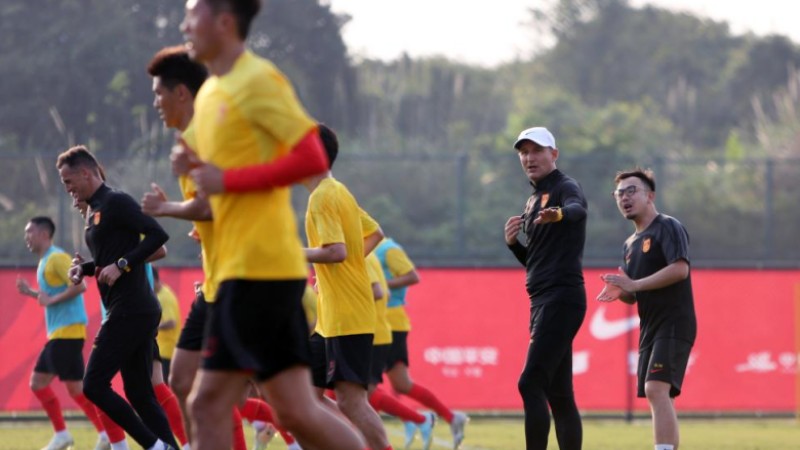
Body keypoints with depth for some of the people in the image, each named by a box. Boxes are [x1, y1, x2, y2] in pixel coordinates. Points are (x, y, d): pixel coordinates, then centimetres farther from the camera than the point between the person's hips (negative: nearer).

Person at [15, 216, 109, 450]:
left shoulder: (57, 258, -11)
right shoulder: (45, 261, 19)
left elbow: (79, 285, -22)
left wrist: (51, 300, -20)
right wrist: (30, 292, 18)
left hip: (68, 331, -11)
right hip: (57, 333, 11)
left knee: (75, 387, -11)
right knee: (38, 382, 11)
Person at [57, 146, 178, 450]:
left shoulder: (116, 202, -10)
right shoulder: (94, 210, 19)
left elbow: (158, 235, -18)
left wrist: (121, 265, -21)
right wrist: (85, 268, 10)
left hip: (130, 310, -10)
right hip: (140, 311, 10)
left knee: (94, 385, -10)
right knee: (139, 393, 7)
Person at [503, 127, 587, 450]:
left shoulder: (565, 188, -6)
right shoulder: (533, 202, 20)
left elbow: (577, 208, -32)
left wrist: (559, 214, -55)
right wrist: (513, 243, 3)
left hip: (562, 298, -9)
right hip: (542, 301, 9)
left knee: (530, 384, -17)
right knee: (557, 393, 9)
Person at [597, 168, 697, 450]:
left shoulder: (668, 228, -6)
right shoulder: (630, 244, 19)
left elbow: (680, 269, -21)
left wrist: (634, 284, -19)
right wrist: (620, 292, 0)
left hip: (673, 323, -9)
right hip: (649, 328, 9)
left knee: (656, 388, -23)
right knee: (656, 396, 9)